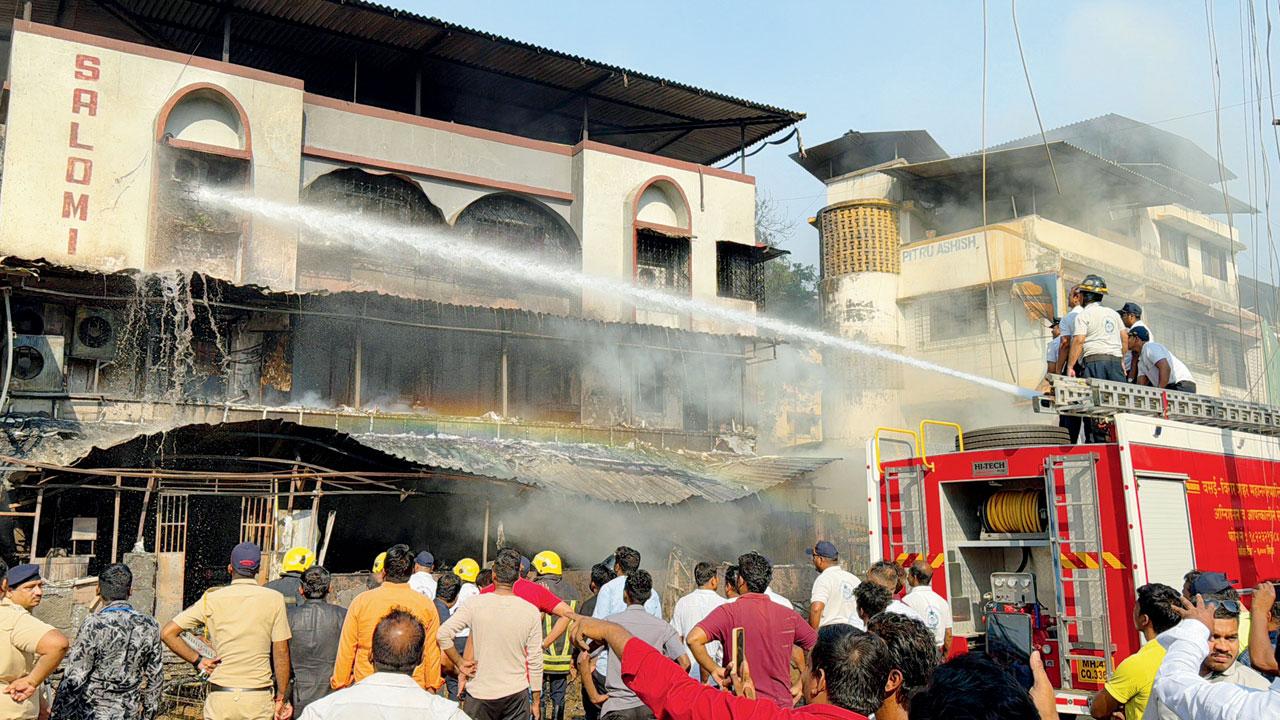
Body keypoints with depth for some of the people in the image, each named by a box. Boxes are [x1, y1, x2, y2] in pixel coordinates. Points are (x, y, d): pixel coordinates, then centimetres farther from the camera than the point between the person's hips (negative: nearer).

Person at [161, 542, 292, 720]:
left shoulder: (212, 599, 1)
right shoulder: (274, 599, -3)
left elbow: (167, 633, 1)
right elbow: (281, 654, -2)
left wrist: (198, 660, 7)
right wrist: (281, 698, 5)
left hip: (220, 697, 1)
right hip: (258, 698, -1)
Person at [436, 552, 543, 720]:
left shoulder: (475, 604, -9)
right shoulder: (531, 611, -6)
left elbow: (442, 634, -14)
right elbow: (535, 661, -1)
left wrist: (460, 663, -2)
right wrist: (537, 701, 8)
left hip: (480, 694, -1)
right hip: (516, 693, 1)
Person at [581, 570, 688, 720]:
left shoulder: (610, 622, -2)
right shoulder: (662, 626, 3)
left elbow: (583, 660, -8)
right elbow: (685, 663, -3)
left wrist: (594, 696, 0)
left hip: (617, 707, -2)